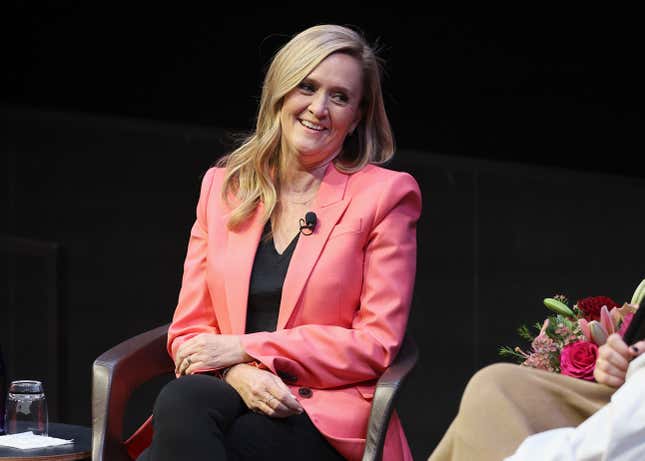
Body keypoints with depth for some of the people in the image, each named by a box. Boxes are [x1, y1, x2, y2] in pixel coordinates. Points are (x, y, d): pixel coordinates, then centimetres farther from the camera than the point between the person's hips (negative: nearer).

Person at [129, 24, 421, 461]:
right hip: (237, 399, 3)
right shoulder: (223, 186, 15)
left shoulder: (385, 195, 3)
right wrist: (237, 374, -10)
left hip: (327, 422, -3)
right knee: (182, 399, -34)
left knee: (183, 408, -31)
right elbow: (190, 328, 14)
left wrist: (246, 348, -7)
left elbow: (376, 344, -3)